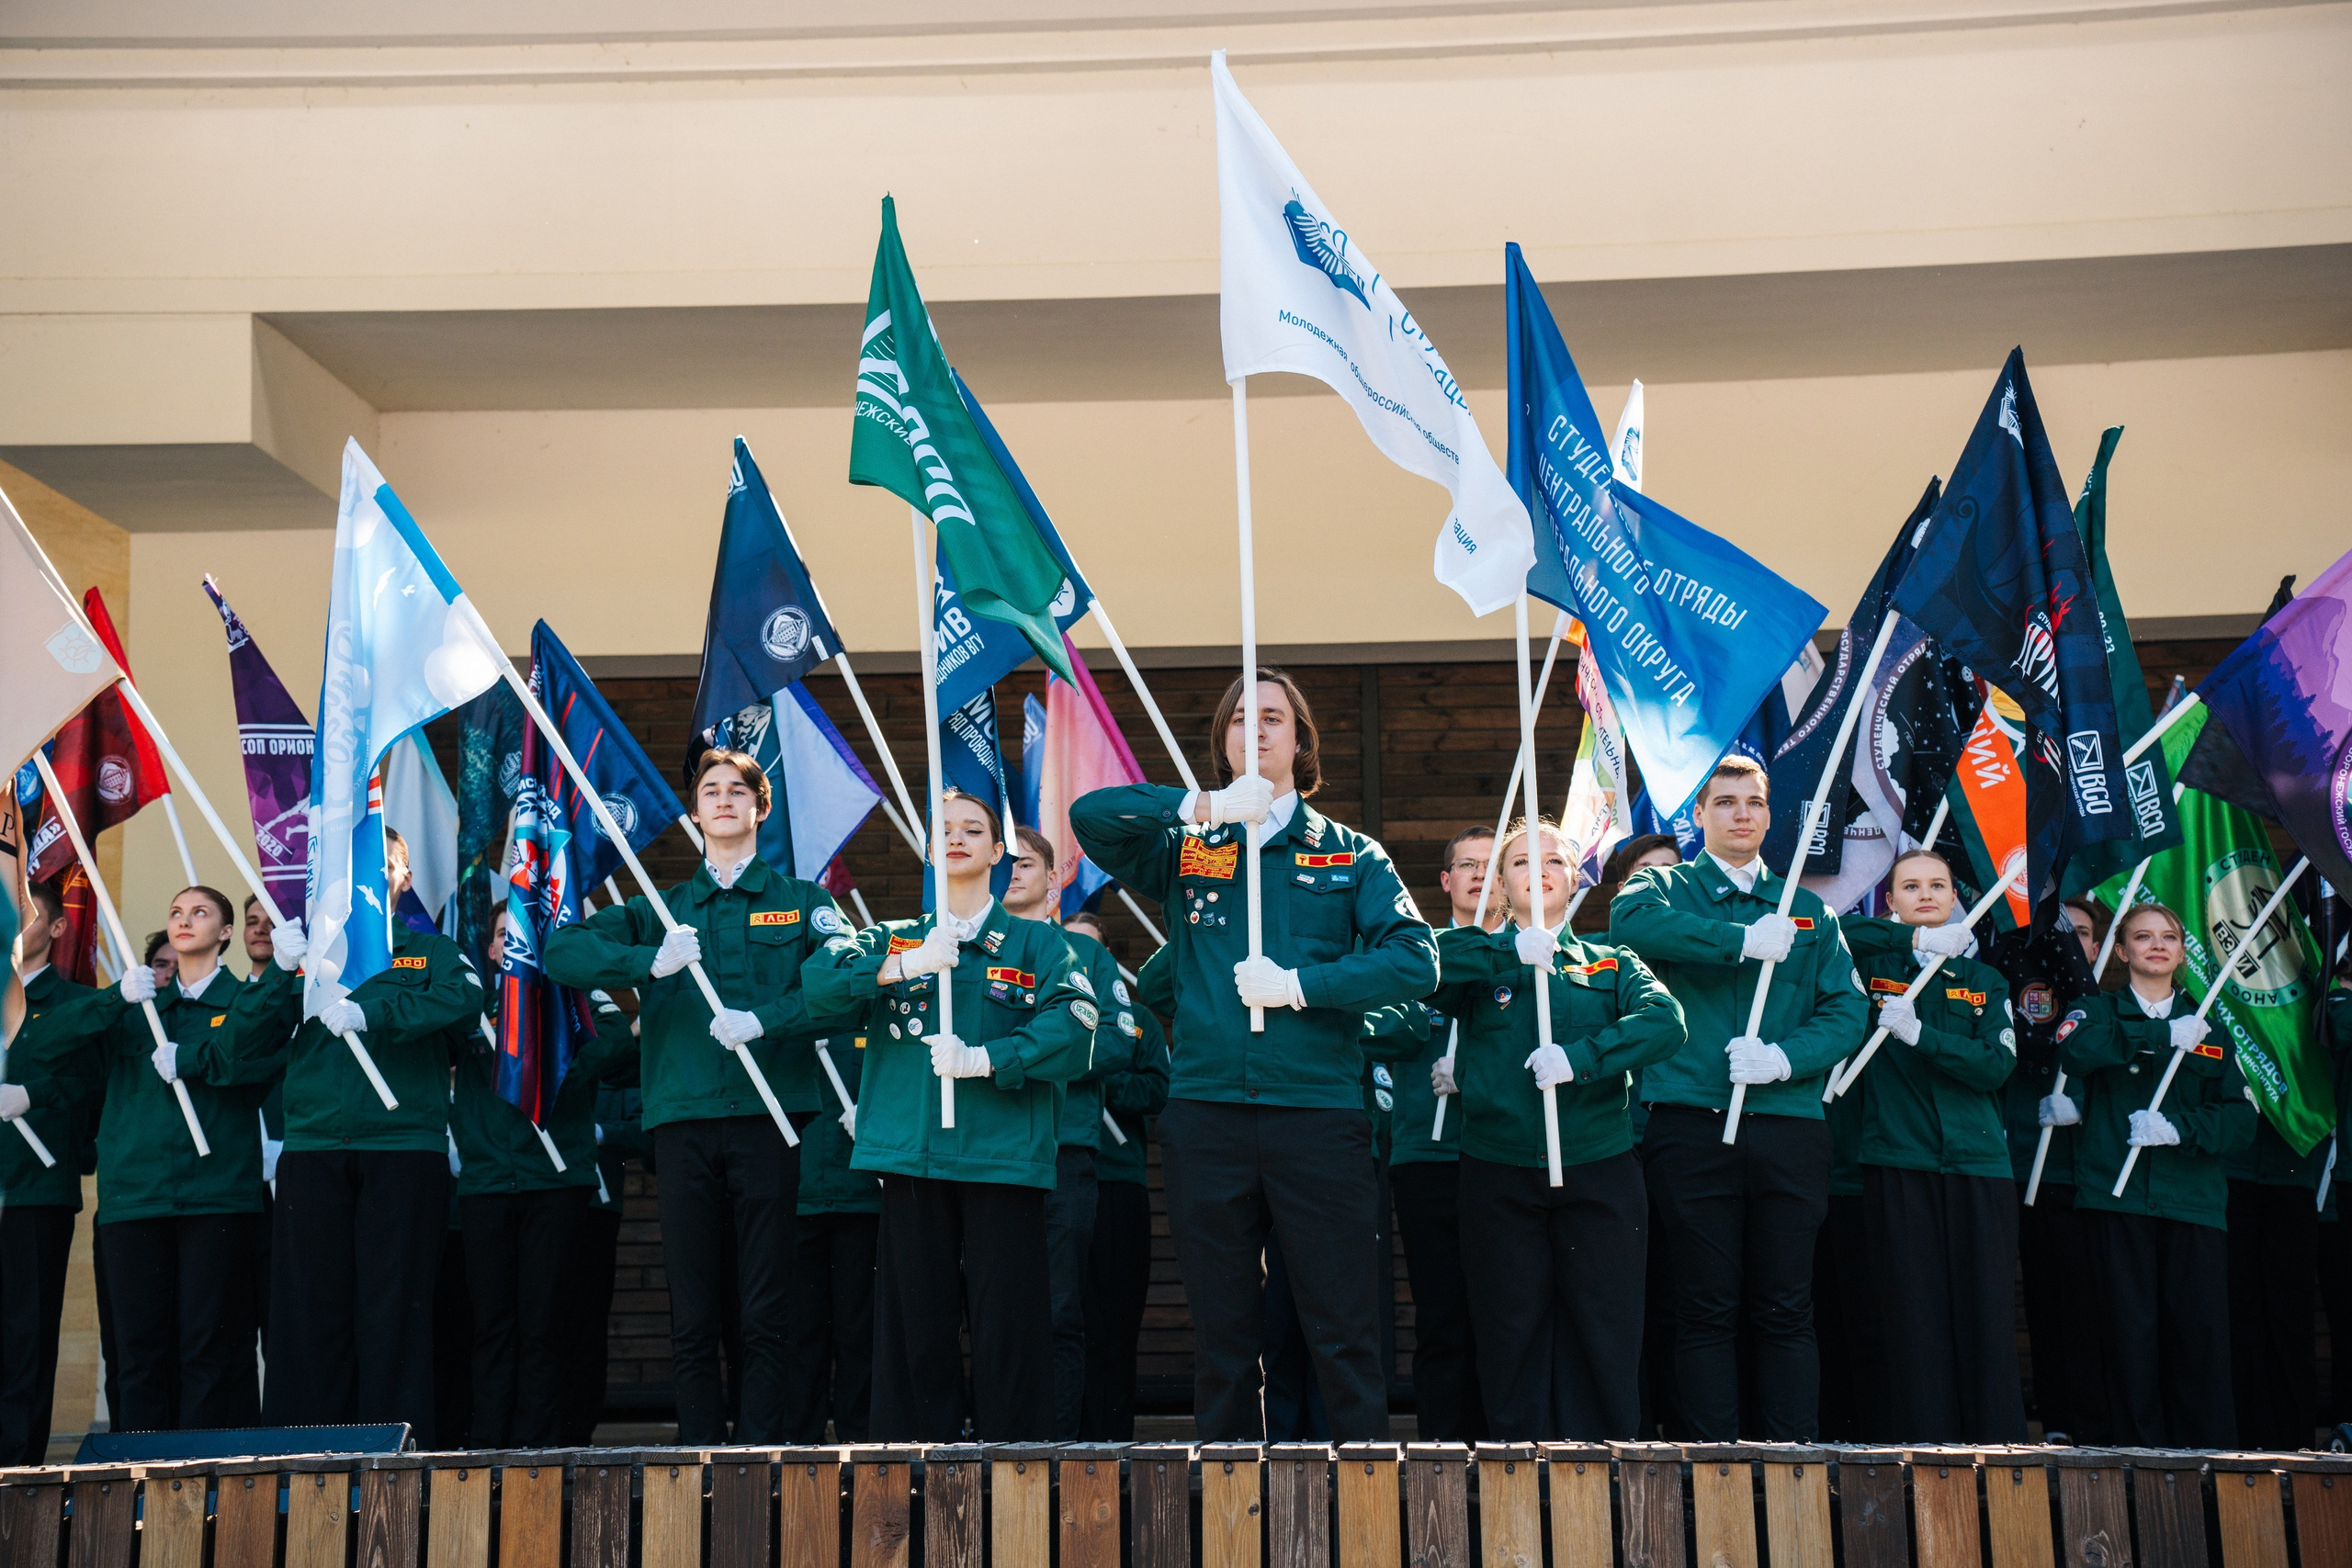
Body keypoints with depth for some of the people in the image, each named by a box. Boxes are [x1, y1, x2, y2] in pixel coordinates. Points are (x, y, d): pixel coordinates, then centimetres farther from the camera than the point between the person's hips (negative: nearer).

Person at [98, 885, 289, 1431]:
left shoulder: (247, 1001, 11)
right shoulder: (139, 1009, 22)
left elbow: (265, 1053, -10)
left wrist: (185, 1061, -8)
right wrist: (119, 997, -12)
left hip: (217, 1195, -3)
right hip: (135, 1194, 3)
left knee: (209, 1343, -6)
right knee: (141, 1344, 1)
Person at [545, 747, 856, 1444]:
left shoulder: (803, 903, 12)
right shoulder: (662, 910, 18)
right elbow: (562, 952, 6)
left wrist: (763, 1019, -17)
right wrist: (649, 962, -11)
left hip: (769, 1117, -2)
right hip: (683, 1119, 2)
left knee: (766, 1313, -2)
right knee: (692, 1315, 4)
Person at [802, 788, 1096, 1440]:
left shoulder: (1037, 943, 11)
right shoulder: (894, 939, 18)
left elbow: (1073, 1031, -4)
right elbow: (821, 978, -1)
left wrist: (984, 1060, -14)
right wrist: (906, 966, -13)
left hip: (1003, 1157, -2)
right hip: (912, 1153, 2)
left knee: (1007, 1320, -4)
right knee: (913, 1317, 2)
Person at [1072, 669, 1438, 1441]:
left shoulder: (1350, 854, 10)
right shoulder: (1186, 848, 13)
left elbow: (1415, 961, -2)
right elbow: (1090, 815, -4)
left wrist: (1299, 985, -10)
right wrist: (1207, 804, -11)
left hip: (1318, 1112, -1)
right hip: (1206, 1113, 1)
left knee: (1343, 1327, -1)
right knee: (1222, 1327, 8)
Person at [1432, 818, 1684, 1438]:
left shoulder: (1612, 963, 11)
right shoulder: (1483, 958, 11)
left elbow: (1665, 1021, -8)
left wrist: (1580, 1056, -20)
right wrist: (1512, 954, -16)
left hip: (1598, 1171, 0)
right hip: (1499, 1175, 0)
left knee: (1605, 1334, 2)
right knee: (1512, 1333, 4)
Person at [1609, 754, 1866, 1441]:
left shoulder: (1807, 910, 18)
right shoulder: (1665, 887, 11)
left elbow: (1846, 1008, 6)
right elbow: (1631, 922, -15)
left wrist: (1785, 1056, -12)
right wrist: (1744, 941, -17)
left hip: (1788, 1126, 2)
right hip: (1692, 1122, -2)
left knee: (1785, 1309, 3)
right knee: (1706, 1309, 1)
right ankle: (1714, 1455, 7)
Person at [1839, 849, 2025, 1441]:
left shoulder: (1984, 980, 16)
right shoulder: (1873, 963, 12)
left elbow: (1996, 1063, 3)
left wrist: (1919, 1033, -12)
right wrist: (1918, 938, -4)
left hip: (1978, 1163, 2)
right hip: (1898, 1162, -1)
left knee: (1988, 1315, -4)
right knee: (1915, 1316, -4)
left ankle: (2000, 1451, 0)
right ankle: (1927, 1450, 0)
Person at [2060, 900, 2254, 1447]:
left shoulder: (2207, 1025, 18)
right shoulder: (2098, 1012, 12)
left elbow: (2240, 1116, 8)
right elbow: (2077, 1048, -14)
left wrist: (2179, 1128, -9)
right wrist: (2165, 1038, -12)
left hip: (2194, 1199, 2)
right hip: (2117, 1196, -2)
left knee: (2202, 1335, -6)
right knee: (2132, 1333, -4)